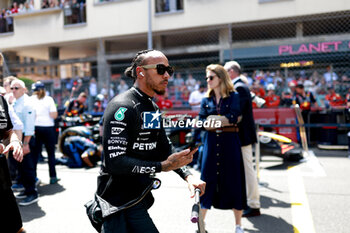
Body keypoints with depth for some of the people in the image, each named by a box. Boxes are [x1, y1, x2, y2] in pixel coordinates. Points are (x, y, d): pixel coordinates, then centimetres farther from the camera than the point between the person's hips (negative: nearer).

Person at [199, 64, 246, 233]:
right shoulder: (206, 100, 9)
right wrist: (225, 120, -11)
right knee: (207, 181, 4)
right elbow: (201, 123, -1)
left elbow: (233, 117, -14)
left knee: (233, 182, 4)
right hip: (211, 144, 3)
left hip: (230, 144, -2)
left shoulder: (234, 96, 0)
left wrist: (212, 118, -9)